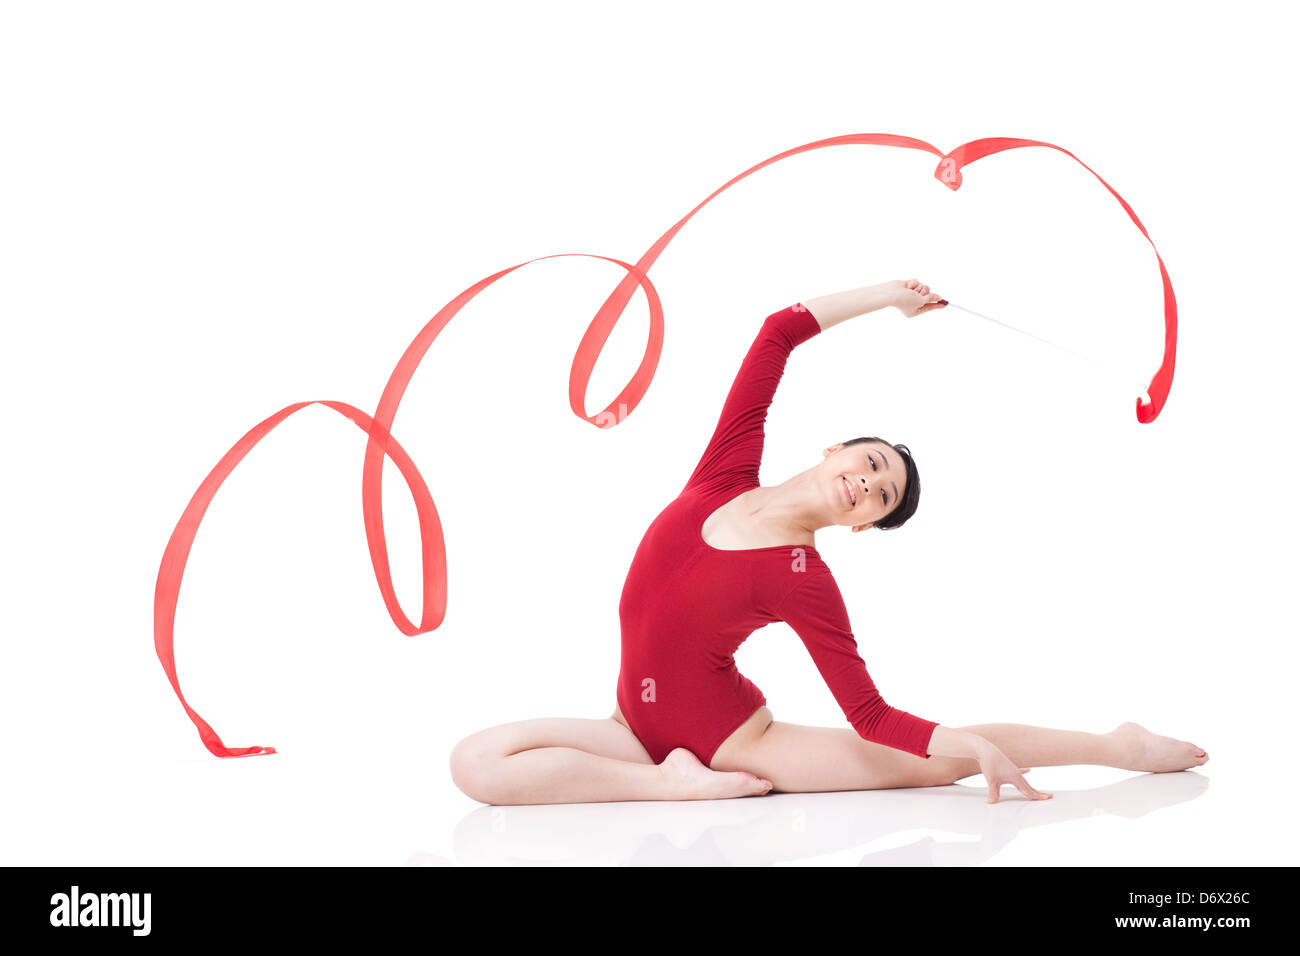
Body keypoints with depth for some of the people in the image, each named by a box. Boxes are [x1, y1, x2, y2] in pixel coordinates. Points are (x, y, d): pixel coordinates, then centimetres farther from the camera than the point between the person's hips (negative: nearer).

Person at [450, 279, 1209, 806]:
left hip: (730, 735, -3)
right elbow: (780, 333, -4)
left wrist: (972, 743, -26)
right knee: (476, 762, -21)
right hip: (637, 727, 3)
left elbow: (873, 719, -12)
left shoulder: (804, 583, -15)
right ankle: (675, 782, -15)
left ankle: (1115, 747, 5)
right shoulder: (726, 475, -6)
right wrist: (887, 296, 4)